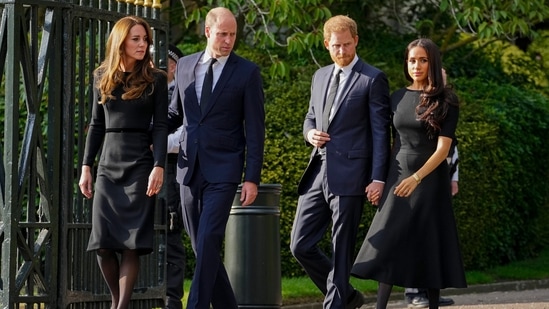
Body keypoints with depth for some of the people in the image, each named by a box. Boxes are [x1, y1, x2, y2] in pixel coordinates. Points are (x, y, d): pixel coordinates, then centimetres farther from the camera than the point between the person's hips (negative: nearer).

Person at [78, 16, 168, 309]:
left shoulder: (155, 80, 1)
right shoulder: (102, 77, 9)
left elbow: (161, 126, -2)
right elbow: (96, 125, 13)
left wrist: (159, 166, -13)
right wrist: (86, 166, 8)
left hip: (140, 164, -3)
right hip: (108, 164, 3)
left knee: (132, 241, -8)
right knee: (102, 242, -3)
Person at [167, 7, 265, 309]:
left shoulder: (247, 72, -3)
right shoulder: (185, 65, 9)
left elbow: (255, 129, -4)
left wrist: (252, 177, -9)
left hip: (223, 170, -5)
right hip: (190, 168, 5)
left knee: (208, 242, -15)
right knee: (201, 246, 8)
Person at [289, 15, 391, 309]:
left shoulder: (373, 79, -3)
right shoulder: (320, 76, 16)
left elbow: (380, 131, -6)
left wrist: (378, 178, -13)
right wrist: (310, 133, 1)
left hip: (349, 175, -7)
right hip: (318, 172, 7)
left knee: (341, 251, -2)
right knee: (301, 245, 5)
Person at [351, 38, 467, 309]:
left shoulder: (446, 101, -6)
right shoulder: (397, 98, 8)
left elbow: (443, 148, -13)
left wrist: (416, 178, -25)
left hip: (429, 179, -4)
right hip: (398, 178, 4)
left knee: (429, 247, 0)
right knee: (388, 244, -4)